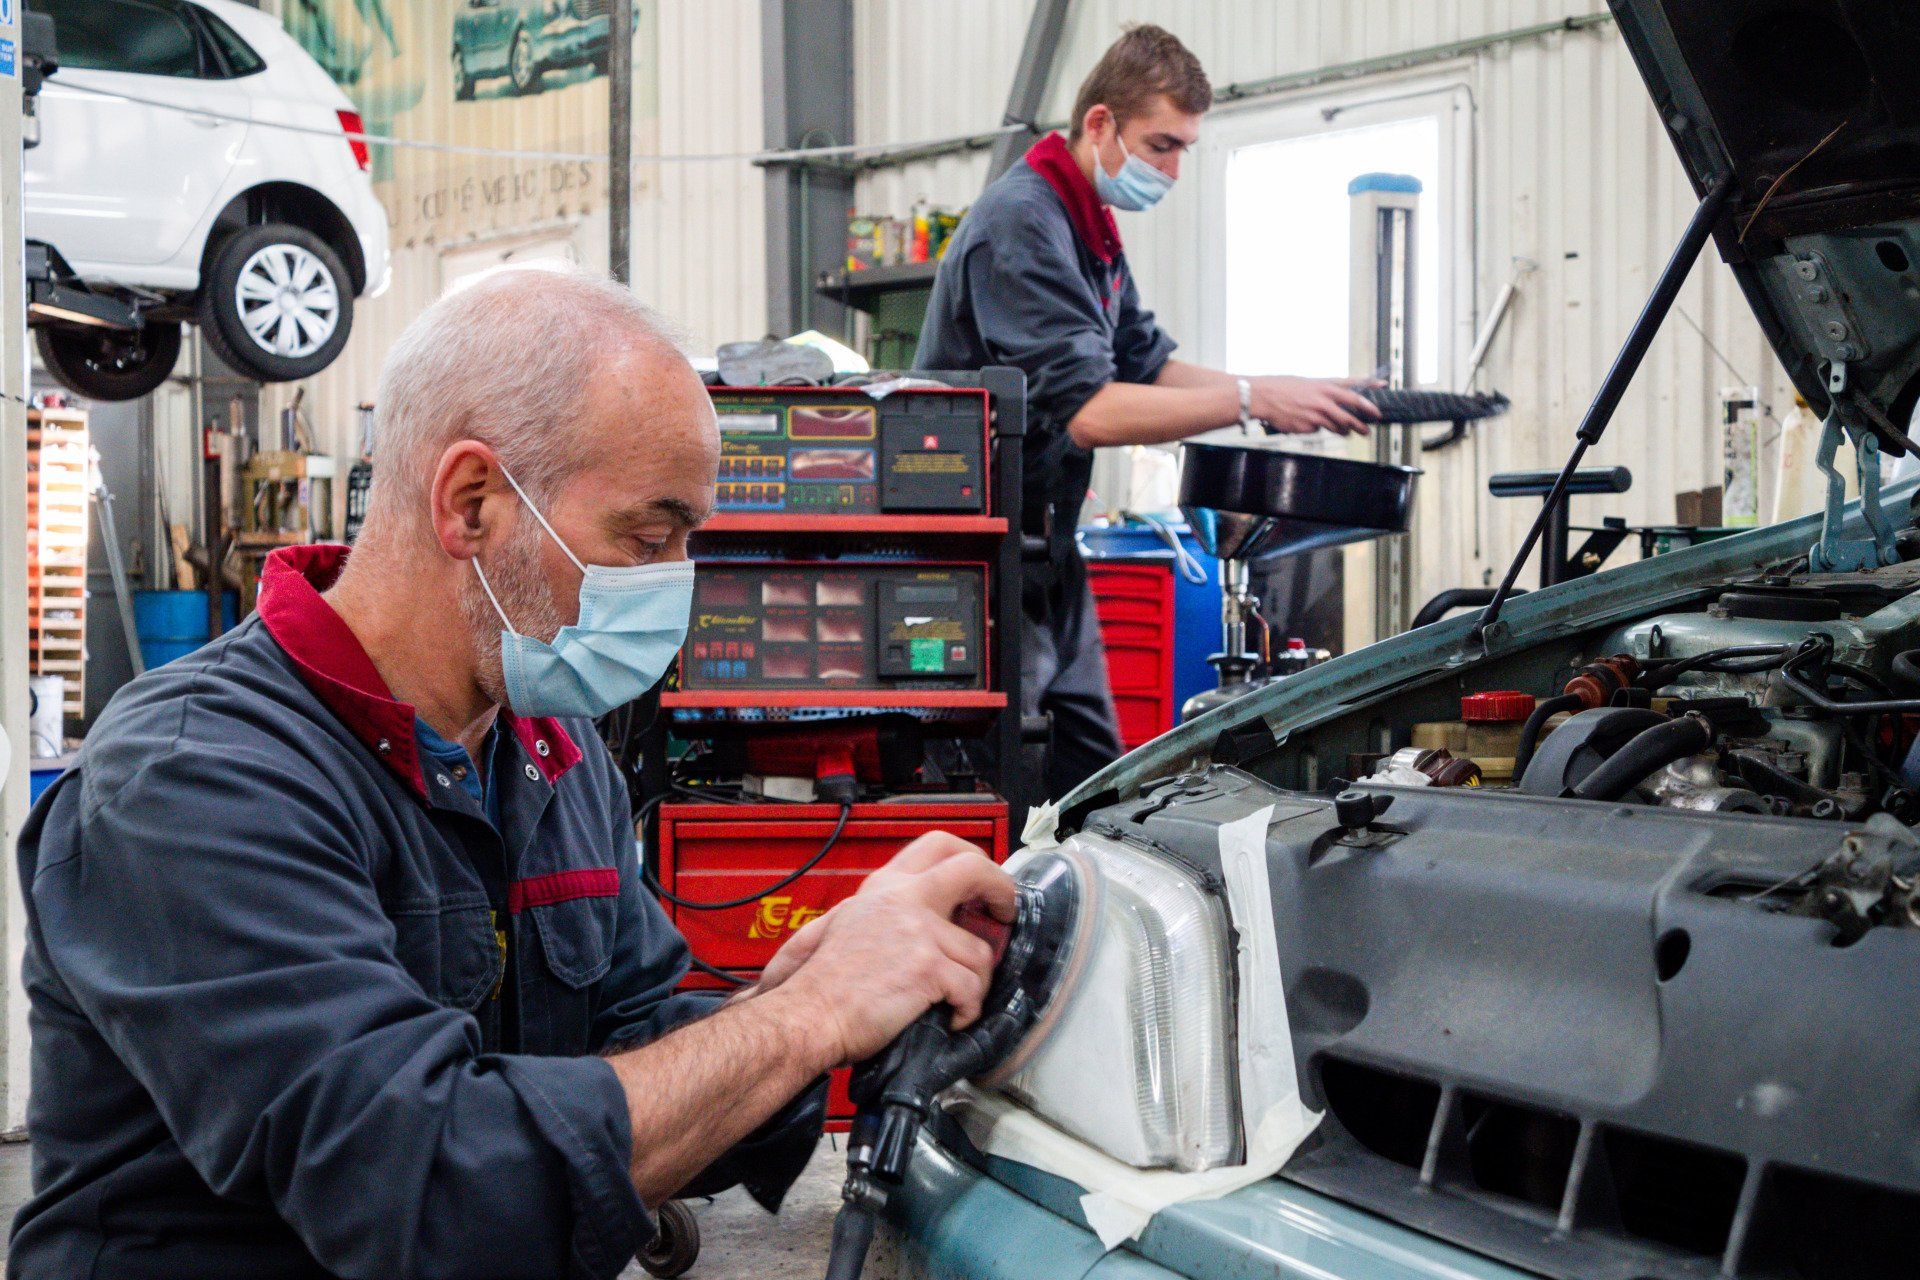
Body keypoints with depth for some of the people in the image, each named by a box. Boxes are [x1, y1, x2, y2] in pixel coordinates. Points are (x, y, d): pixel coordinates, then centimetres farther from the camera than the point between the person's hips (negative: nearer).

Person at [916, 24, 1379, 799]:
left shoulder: (1089, 227, 14)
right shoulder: (1022, 227, -20)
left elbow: (1149, 366, 17)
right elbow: (1090, 411, -28)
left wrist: (1300, 398, 4)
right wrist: (1254, 400, -28)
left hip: (1044, 551, 10)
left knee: (1093, 778, 13)